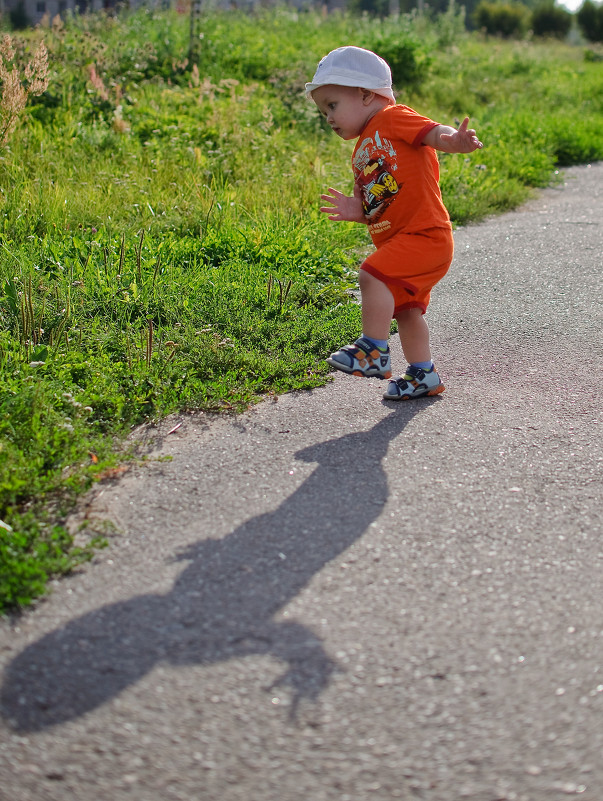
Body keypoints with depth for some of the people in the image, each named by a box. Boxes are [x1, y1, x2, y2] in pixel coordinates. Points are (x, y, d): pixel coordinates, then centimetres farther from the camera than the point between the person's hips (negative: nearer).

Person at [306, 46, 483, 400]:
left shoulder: (394, 118, -4)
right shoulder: (362, 152, 20)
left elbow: (435, 133, -19)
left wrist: (456, 139, -41)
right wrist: (357, 211, -3)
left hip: (425, 234, -10)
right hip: (400, 240, 10)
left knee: (373, 275, -24)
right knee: (404, 308, 15)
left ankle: (375, 351, -14)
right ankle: (423, 374, 27)